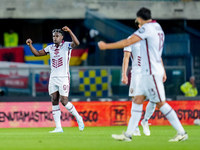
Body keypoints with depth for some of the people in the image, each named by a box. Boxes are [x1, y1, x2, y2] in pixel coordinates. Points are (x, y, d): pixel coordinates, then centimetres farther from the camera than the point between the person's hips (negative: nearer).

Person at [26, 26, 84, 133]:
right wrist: (30, 45, 2)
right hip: (53, 78, 6)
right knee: (54, 102, 0)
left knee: (64, 101, -10)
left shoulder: (67, 45, -4)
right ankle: (58, 127, 1)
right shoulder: (50, 48, 13)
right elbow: (37, 53, 18)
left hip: (64, 78, -6)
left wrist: (69, 31, -33)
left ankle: (78, 118, 13)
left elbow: (76, 43, -24)